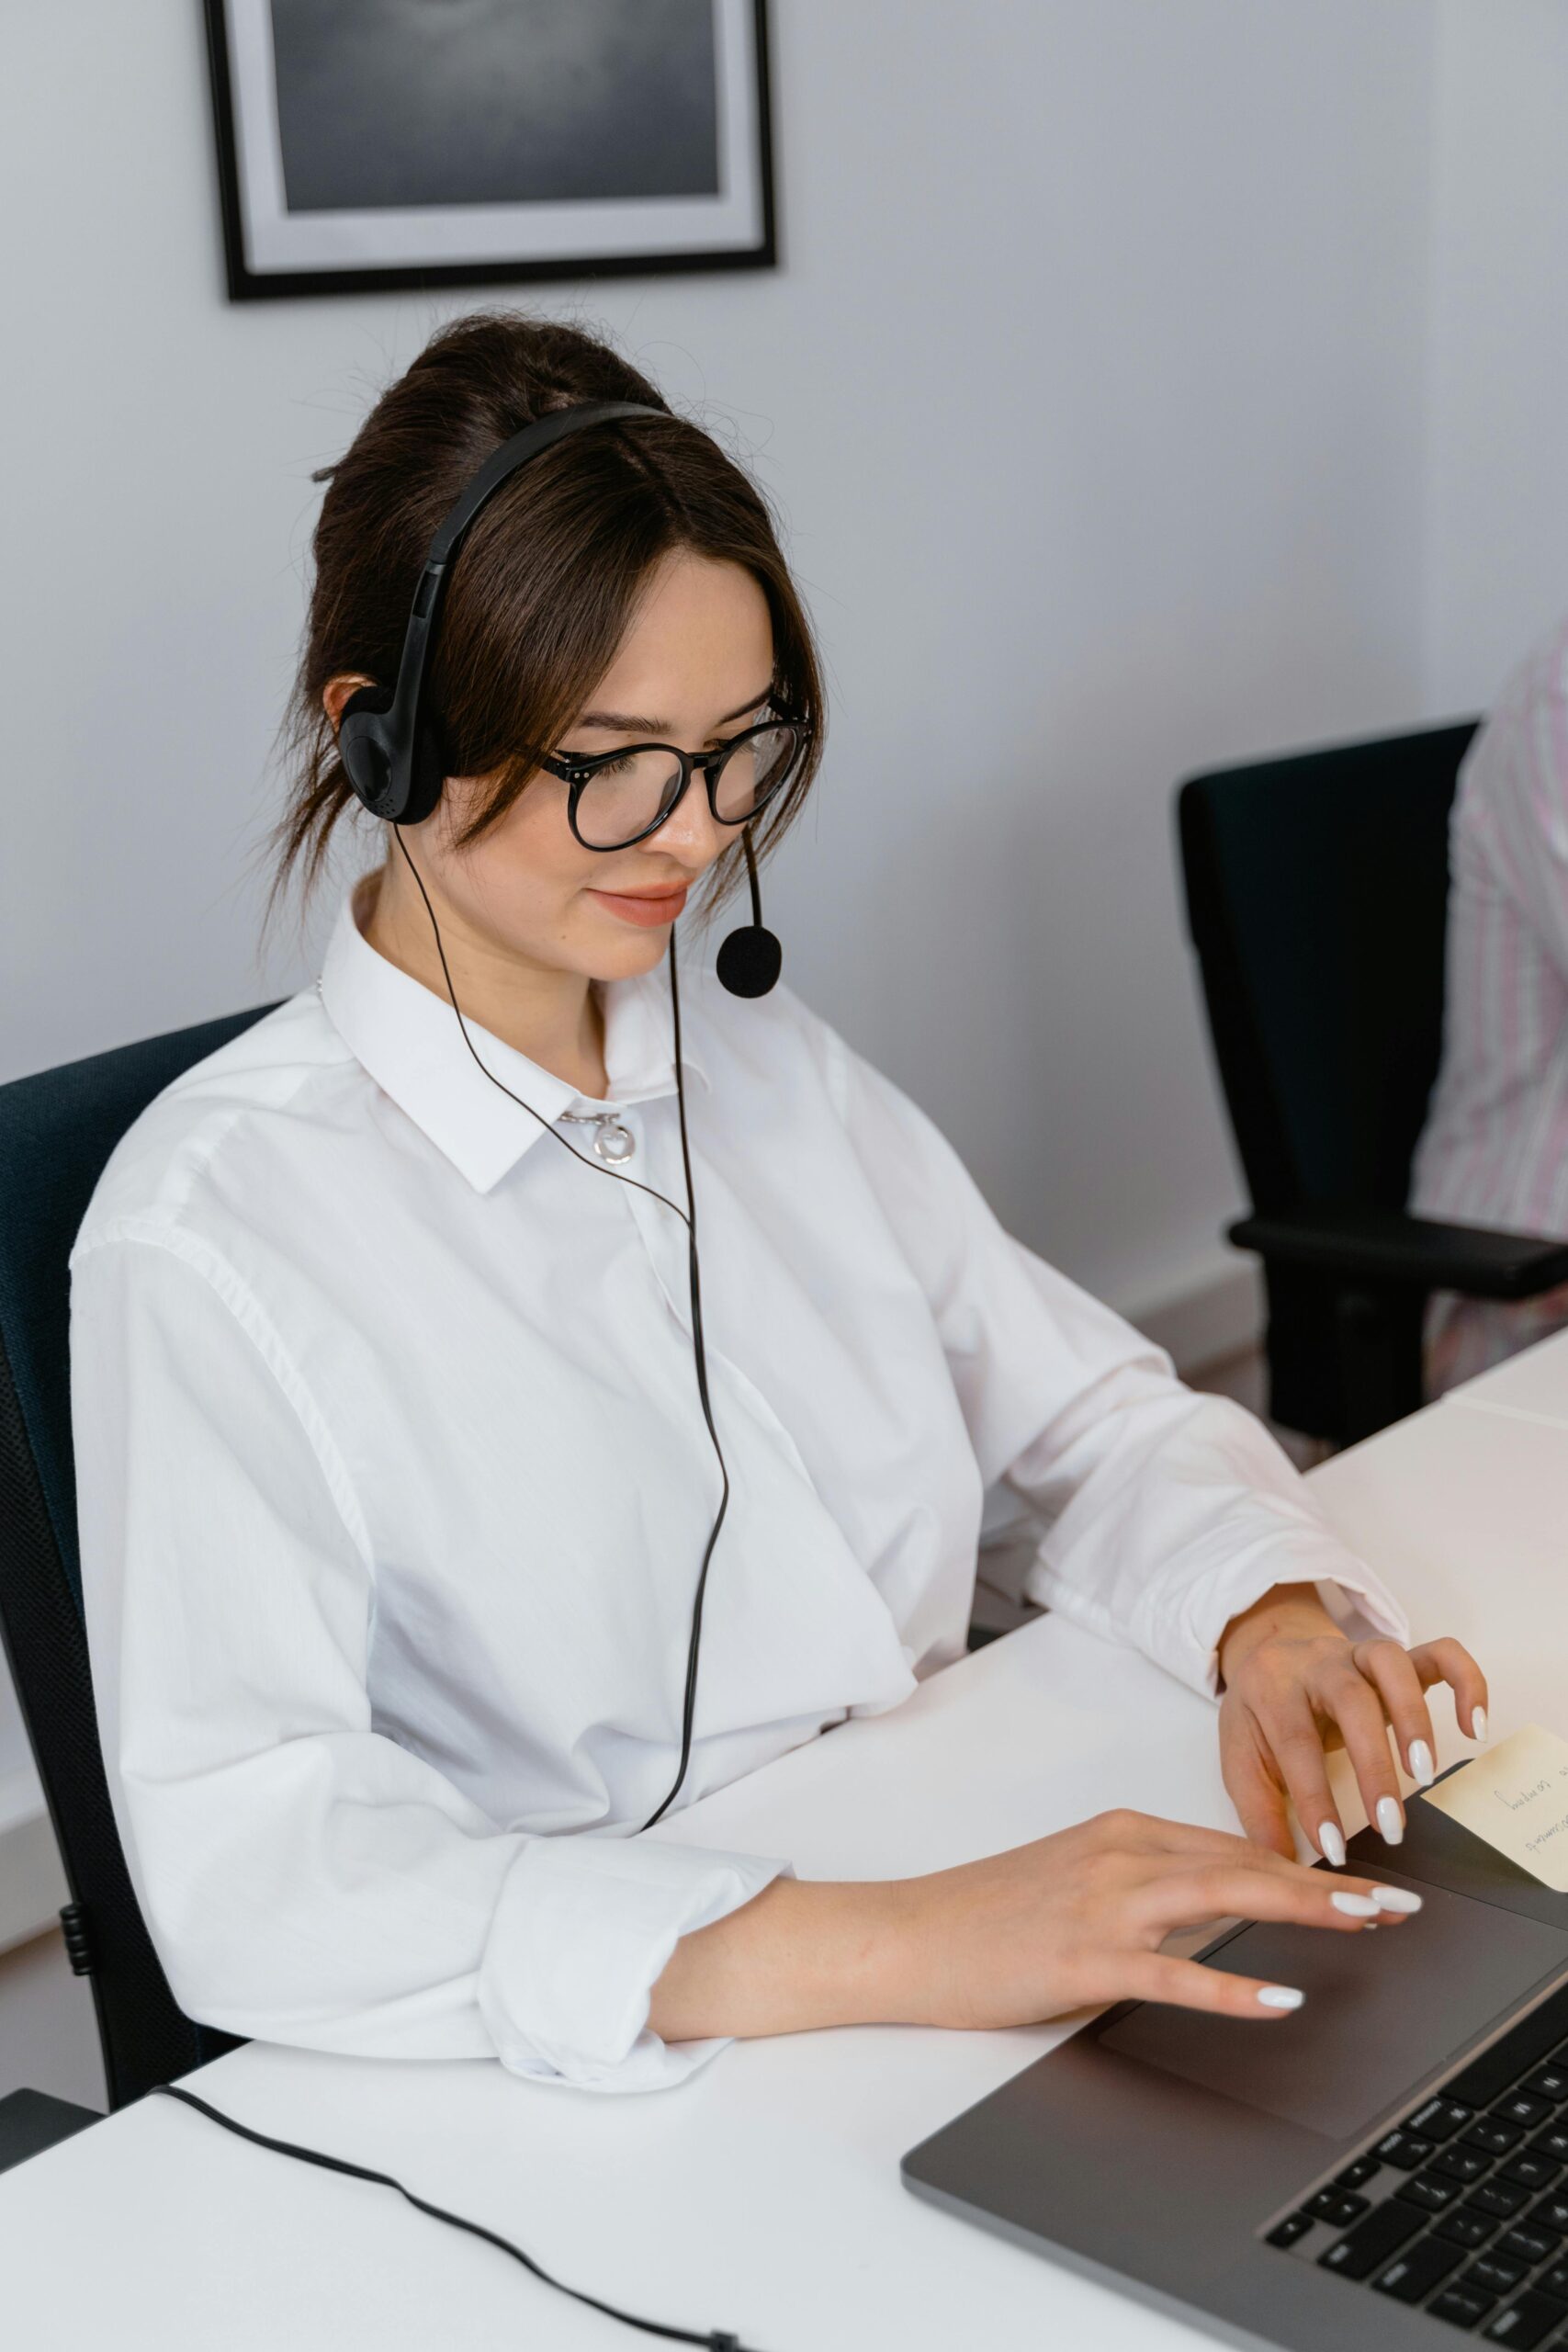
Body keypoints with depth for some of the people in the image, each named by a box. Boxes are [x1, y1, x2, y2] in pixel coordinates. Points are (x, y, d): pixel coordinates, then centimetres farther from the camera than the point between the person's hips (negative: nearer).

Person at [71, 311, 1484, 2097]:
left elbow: (1089, 1410, 12)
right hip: (602, 2096, -6)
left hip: (970, 1916, 6)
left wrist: (1266, 1613, -10)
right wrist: (880, 1949, -32)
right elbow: (246, 1871, -23)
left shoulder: (769, 1066, 9)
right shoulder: (212, 1229, -13)